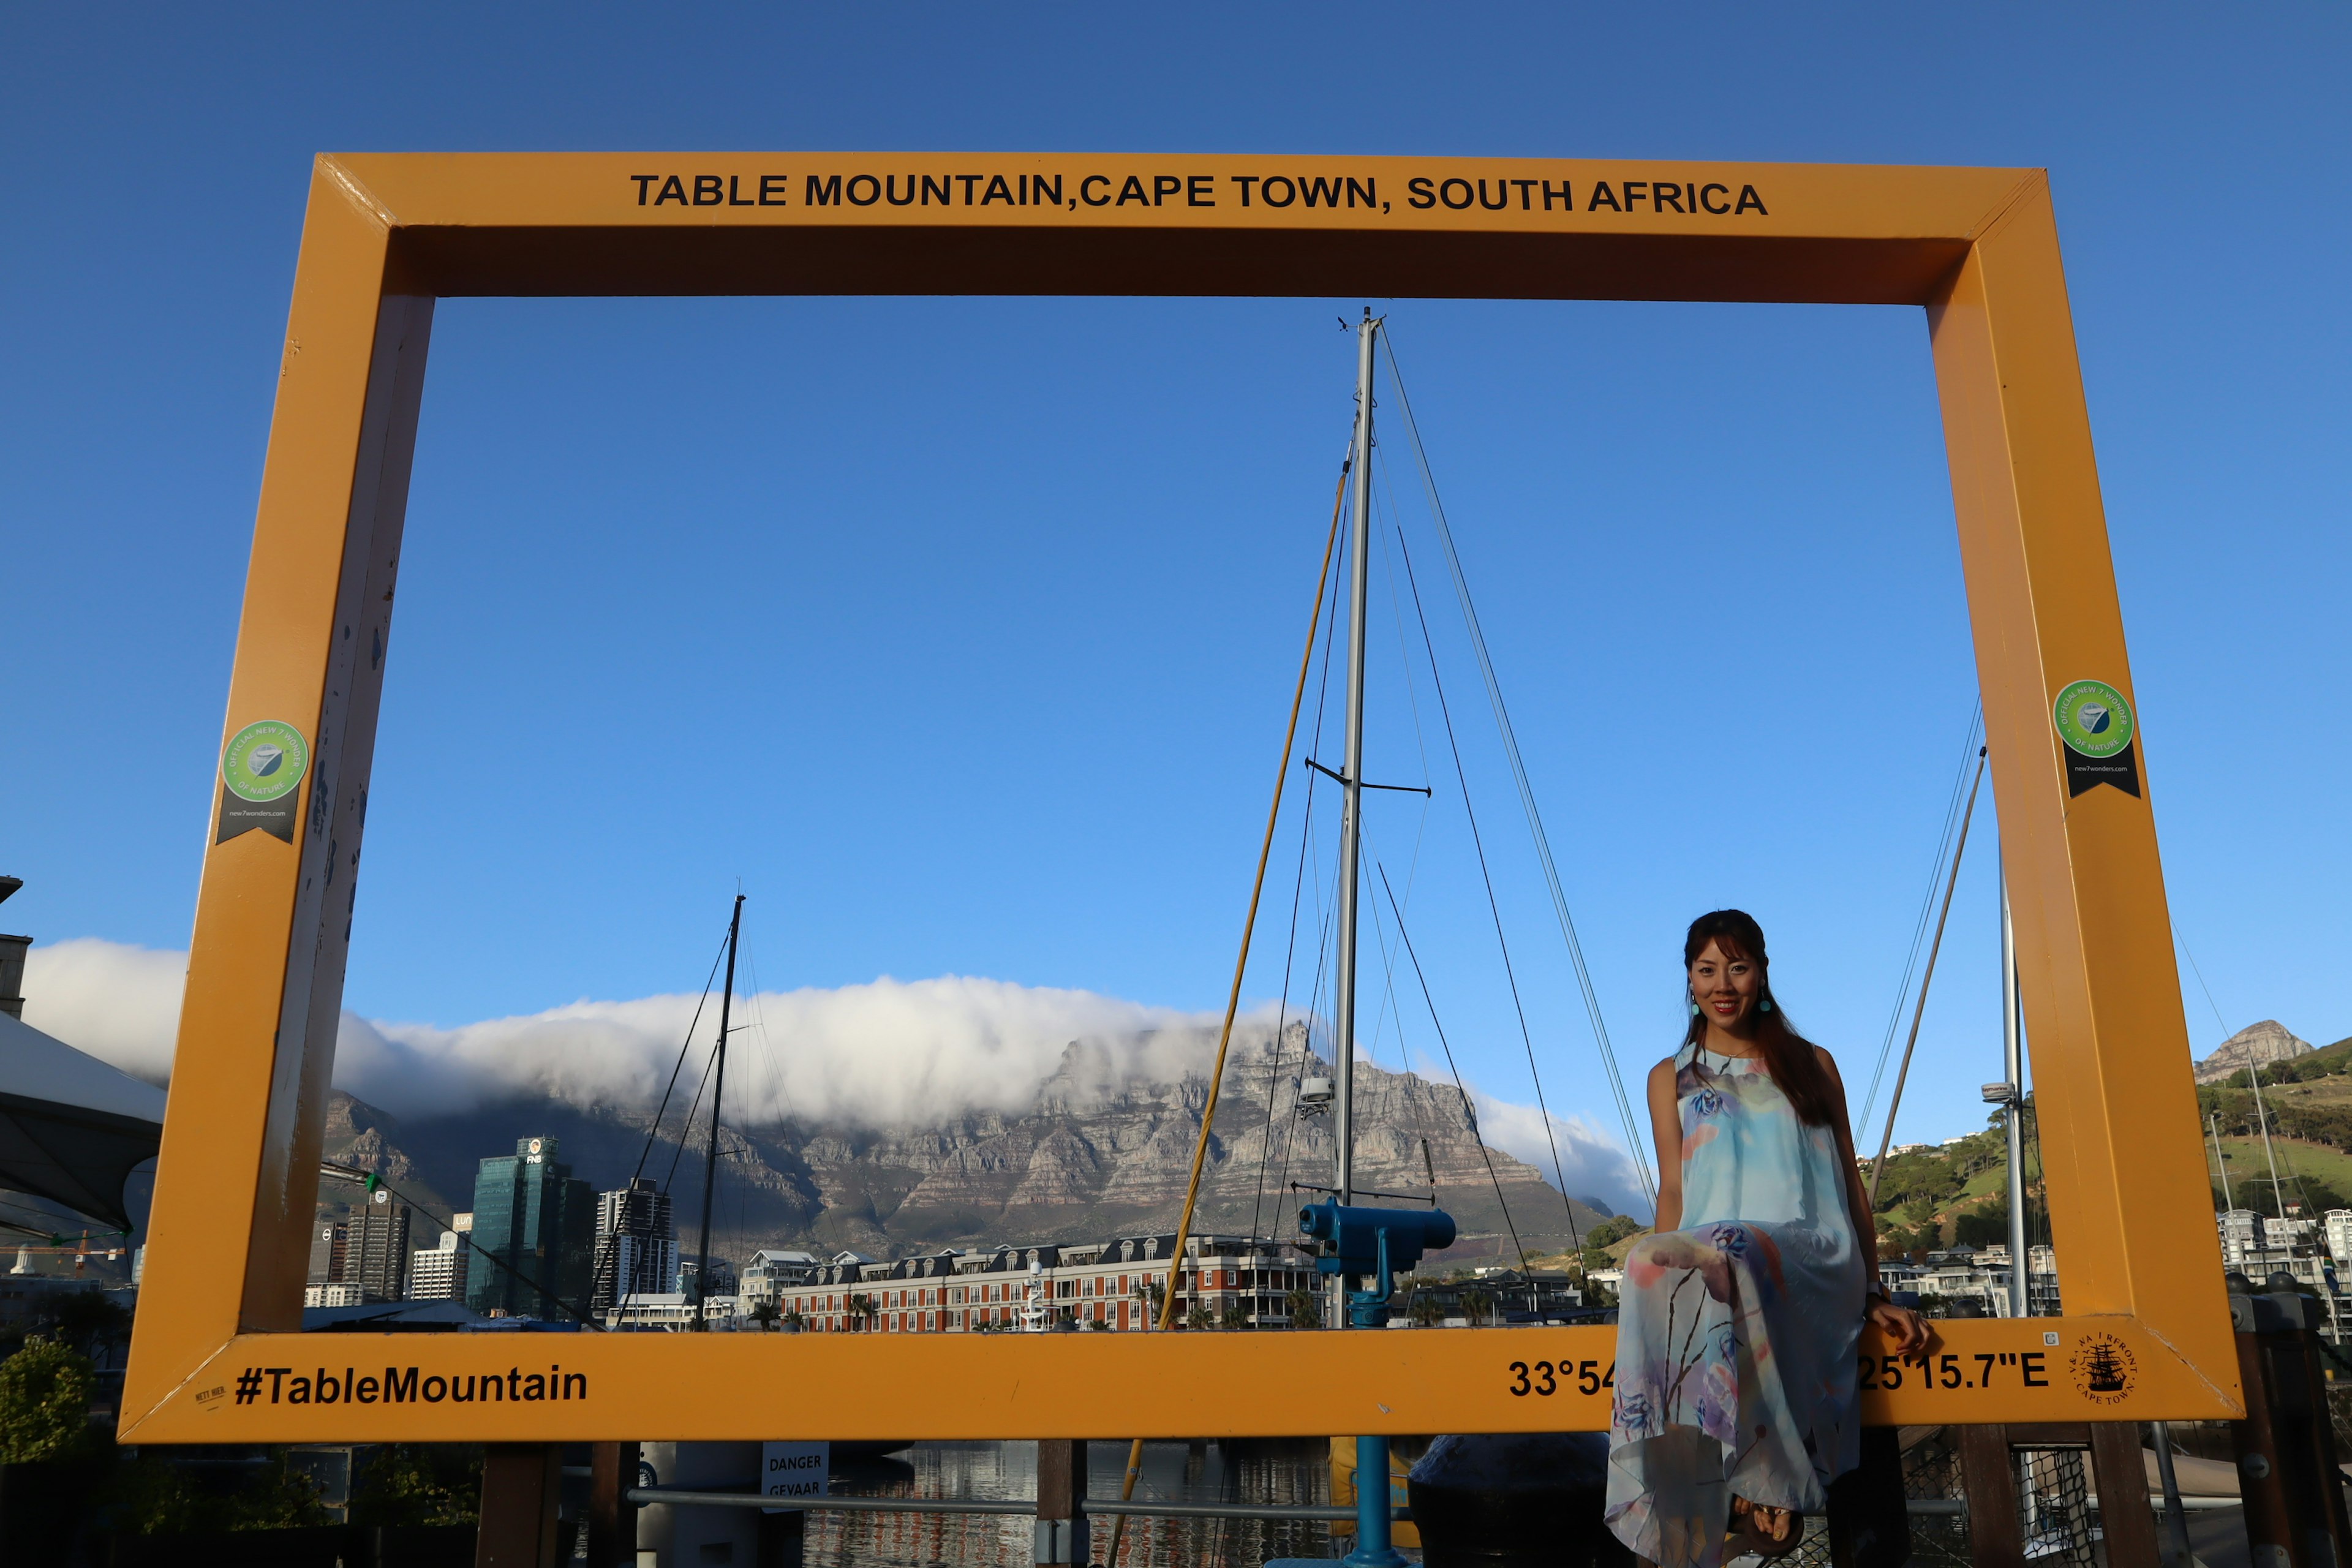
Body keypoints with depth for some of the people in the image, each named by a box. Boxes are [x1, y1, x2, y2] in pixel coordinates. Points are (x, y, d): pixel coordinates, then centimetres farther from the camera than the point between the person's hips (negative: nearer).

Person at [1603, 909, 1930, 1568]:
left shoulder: (1813, 1065, 22)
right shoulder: (1671, 1079, 21)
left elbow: (1851, 1185, 19)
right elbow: (1673, 1193, 10)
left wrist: (1875, 1296, 9)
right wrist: (1664, 1265, -10)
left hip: (1813, 1258, -1)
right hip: (1709, 1253, 1)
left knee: (1721, 1255, -39)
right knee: (1655, 1263, -38)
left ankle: (1755, 1490, -37)